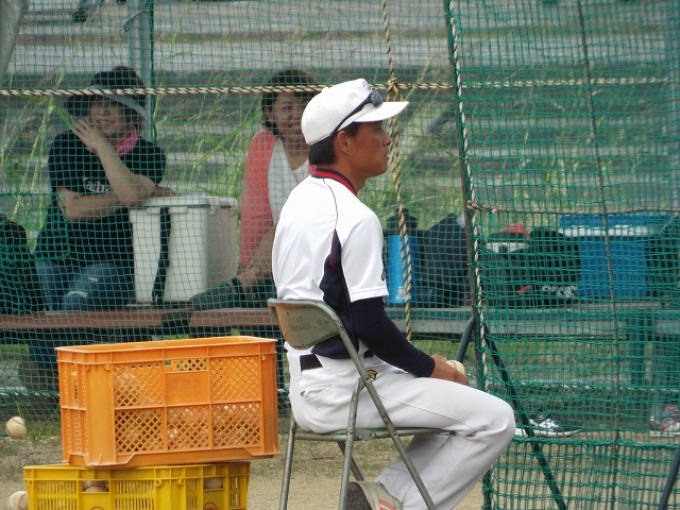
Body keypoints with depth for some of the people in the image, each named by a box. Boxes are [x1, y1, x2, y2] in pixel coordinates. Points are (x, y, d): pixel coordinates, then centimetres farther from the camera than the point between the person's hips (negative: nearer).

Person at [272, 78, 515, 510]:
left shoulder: (299, 202, 13)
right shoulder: (355, 217, -17)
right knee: (494, 420, -10)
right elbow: (370, 324, -20)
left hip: (305, 388, 10)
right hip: (344, 389, -10)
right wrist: (431, 368, -4)